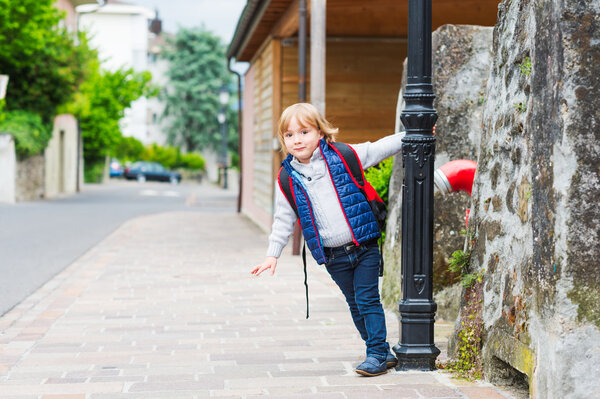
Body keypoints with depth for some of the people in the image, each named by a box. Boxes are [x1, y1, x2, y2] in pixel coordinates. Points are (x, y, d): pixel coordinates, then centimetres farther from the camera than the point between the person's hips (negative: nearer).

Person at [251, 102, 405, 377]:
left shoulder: (343, 156, -3)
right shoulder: (288, 180, 2)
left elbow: (380, 149, 7)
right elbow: (284, 220, 10)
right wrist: (273, 253, 6)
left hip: (364, 247, -3)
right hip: (333, 256, 3)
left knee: (368, 300, -5)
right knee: (355, 305, 9)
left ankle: (377, 354, 5)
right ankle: (382, 354, 20)